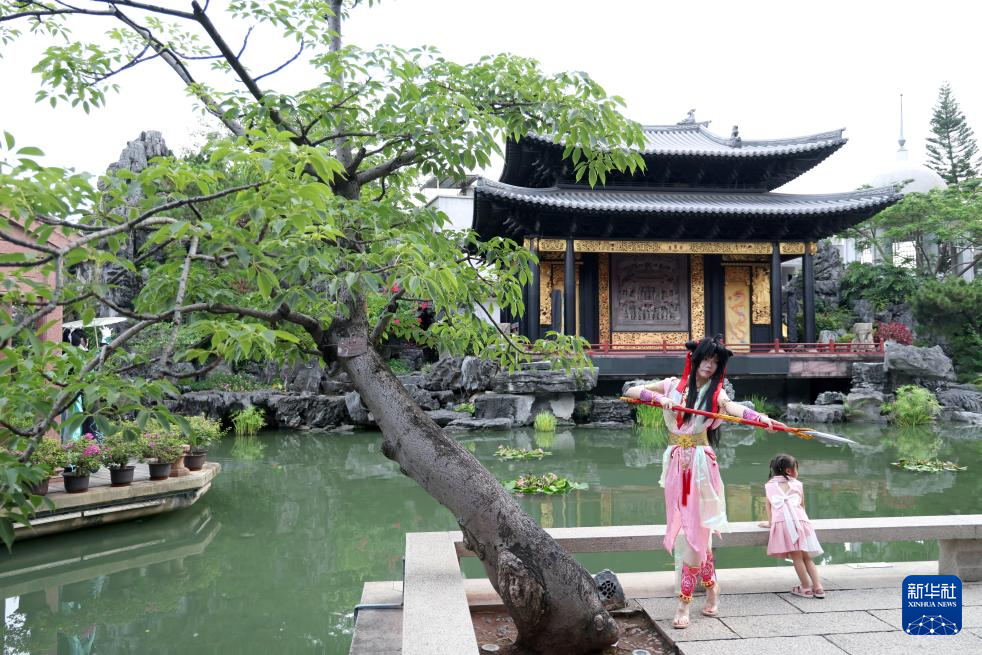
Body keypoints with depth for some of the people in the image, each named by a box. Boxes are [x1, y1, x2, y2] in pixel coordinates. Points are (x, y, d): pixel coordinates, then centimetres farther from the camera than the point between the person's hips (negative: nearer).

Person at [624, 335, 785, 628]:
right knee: (682, 528, 6)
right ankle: (711, 585, 28)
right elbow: (631, 391, 6)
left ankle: (684, 603, 5)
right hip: (675, 463, 2)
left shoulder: (716, 393, 4)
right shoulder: (672, 386, 10)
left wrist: (761, 417, -38)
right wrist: (657, 397, -12)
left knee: (693, 529, -5)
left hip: (700, 464, -2)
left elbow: (735, 408, -18)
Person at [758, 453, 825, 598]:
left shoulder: (769, 485, 20)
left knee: (796, 556, 0)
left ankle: (806, 588, 3)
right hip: (799, 520, 2)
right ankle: (818, 587, 12)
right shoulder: (798, 484, 20)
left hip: (781, 521, -2)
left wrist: (770, 522, 32)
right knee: (806, 556, 13)